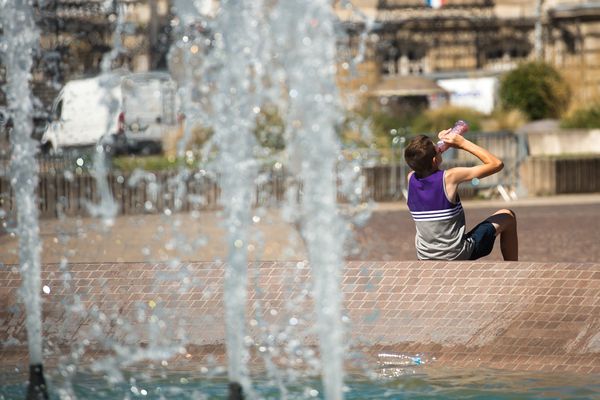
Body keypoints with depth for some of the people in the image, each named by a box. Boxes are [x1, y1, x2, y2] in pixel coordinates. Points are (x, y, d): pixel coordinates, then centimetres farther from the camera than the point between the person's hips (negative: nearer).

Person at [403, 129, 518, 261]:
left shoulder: (411, 178, -6)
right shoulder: (449, 177, -20)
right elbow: (496, 164, -14)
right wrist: (463, 143, -10)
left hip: (426, 257, 5)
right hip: (458, 255, -5)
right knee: (508, 217, 15)